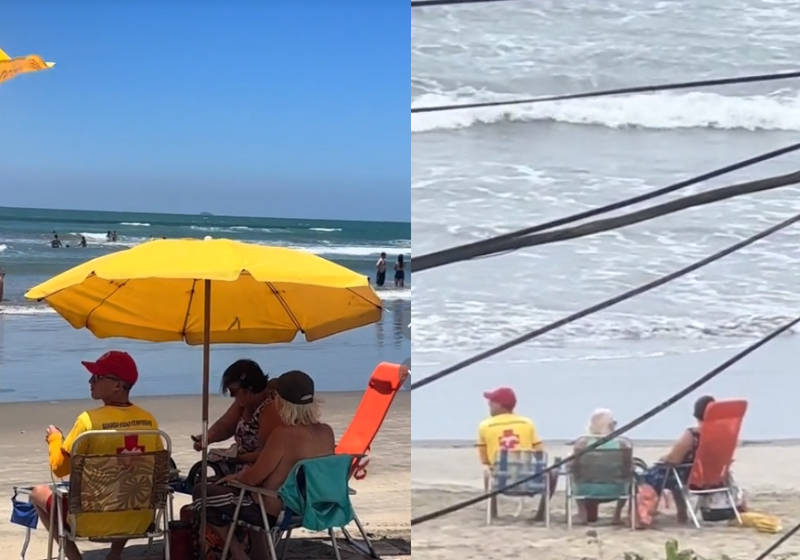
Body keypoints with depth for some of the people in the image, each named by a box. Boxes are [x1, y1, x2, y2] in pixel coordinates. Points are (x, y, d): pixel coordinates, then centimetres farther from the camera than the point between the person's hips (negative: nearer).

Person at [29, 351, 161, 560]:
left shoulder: (90, 419, -17)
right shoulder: (149, 420, -3)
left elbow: (59, 468, -8)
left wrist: (54, 438, 11)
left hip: (95, 521, -4)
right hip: (139, 521, 4)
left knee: (38, 493, 22)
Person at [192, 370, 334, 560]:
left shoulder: (284, 434, -26)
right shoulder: (326, 432, -4)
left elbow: (254, 477, -17)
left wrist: (237, 477, 5)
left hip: (276, 512, -8)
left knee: (201, 493, 6)